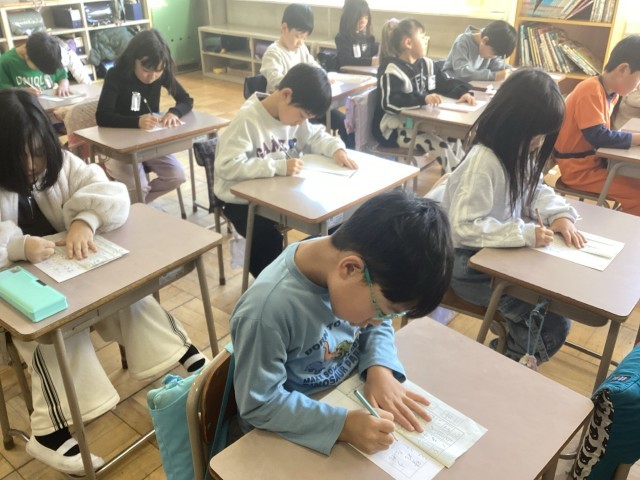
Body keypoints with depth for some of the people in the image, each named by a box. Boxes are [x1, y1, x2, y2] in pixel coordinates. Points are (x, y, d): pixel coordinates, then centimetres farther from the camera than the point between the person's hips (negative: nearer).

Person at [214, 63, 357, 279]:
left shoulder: (295, 114, -2)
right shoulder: (247, 119, -26)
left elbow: (315, 136, 14)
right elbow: (227, 166, -32)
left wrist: (336, 148, -8)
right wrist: (278, 166, -36)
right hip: (244, 200, -7)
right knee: (269, 240, -28)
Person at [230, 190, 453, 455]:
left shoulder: (364, 266, -15)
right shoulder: (267, 310, -32)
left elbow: (377, 327, 2)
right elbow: (258, 405, -23)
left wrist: (380, 370, -14)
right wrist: (342, 425, -29)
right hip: (292, 434, -5)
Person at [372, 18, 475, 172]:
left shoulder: (426, 64, 10)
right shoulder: (392, 70, -18)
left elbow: (446, 83, 15)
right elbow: (390, 103, -32)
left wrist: (462, 92, -8)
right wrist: (423, 99, -41)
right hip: (395, 129, -9)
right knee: (440, 146, -20)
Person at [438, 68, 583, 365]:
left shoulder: (517, 154, 3)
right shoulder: (484, 162, -27)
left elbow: (535, 191, 15)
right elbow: (464, 227, -31)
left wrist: (560, 215, -5)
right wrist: (525, 234, -31)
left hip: (500, 255, 9)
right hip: (471, 265, -9)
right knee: (553, 323, -10)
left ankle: (510, 353, 22)